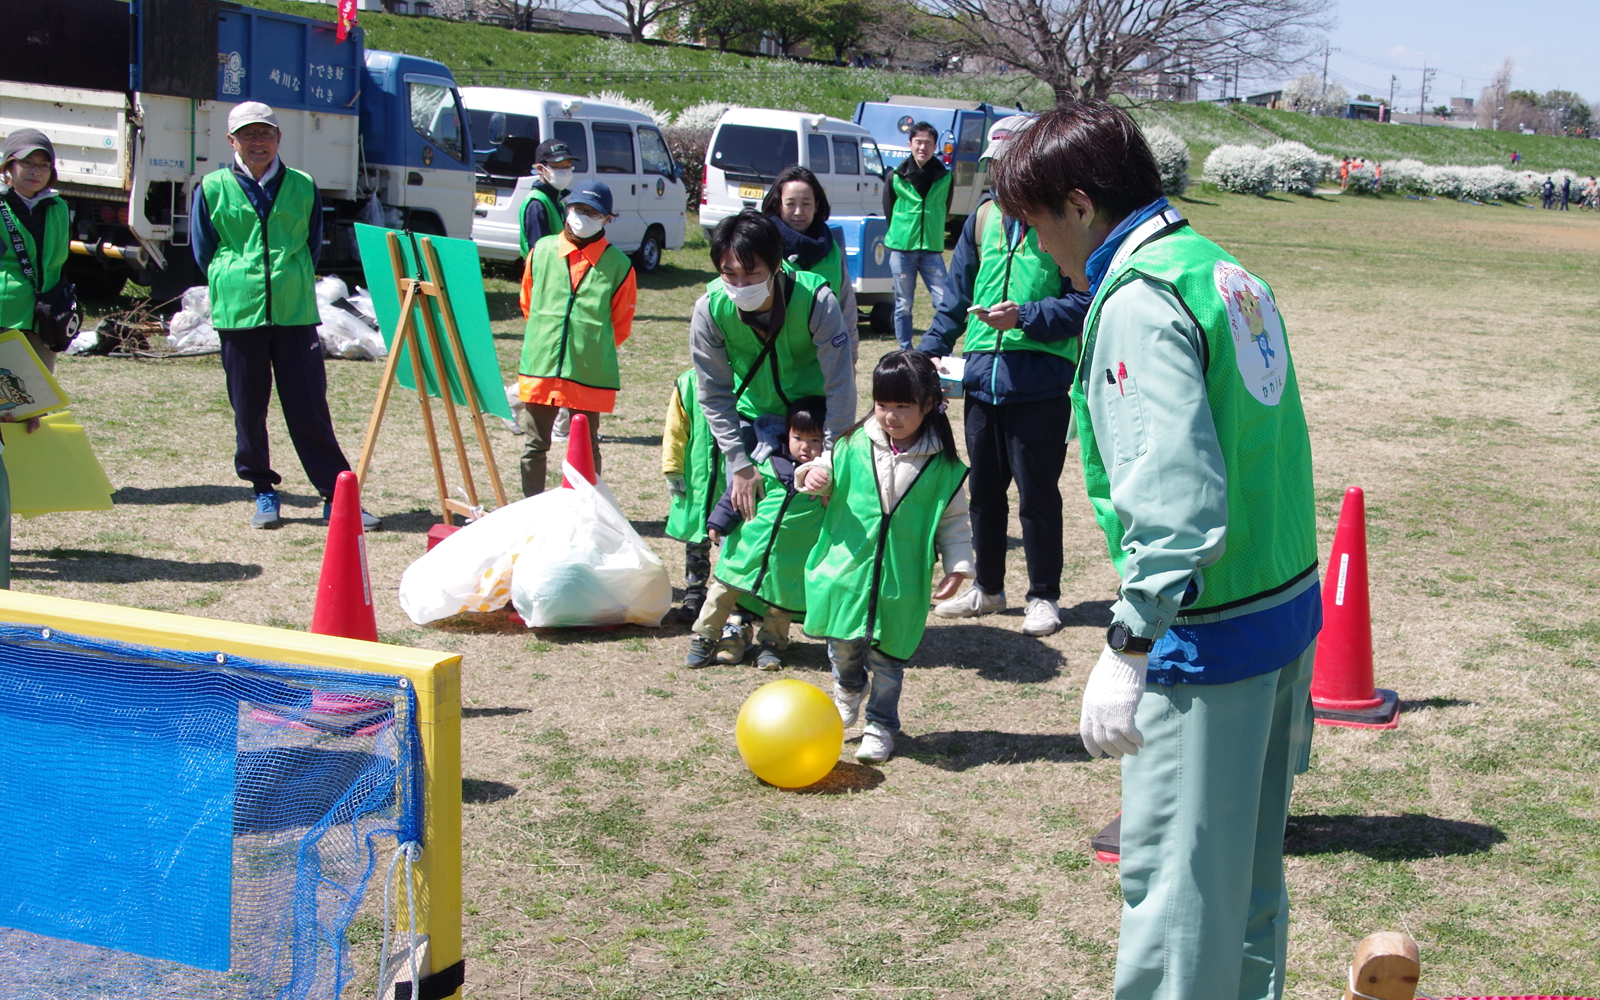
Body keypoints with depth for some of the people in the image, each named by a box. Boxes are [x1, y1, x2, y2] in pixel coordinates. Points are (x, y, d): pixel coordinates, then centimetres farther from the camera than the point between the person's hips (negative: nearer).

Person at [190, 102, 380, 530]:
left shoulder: (303, 187, 8)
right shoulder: (212, 189, 5)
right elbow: (204, 253, 12)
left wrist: (291, 283, 10)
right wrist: (234, 286, 10)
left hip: (295, 312, 0)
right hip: (238, 313, 0)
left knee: (309, 408, -2)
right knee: (248, 410, 6)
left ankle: (336, 495, 2)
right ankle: (264, 493, 19)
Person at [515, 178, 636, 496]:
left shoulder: (618, 265, -5)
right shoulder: (542, 250, 3)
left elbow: (620, 326, 5)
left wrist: (592, 349, 8)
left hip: (589, 374, -2)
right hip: (539, 367, 2)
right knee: (533, 446, 10)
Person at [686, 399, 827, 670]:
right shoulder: (769, 463, -2)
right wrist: (719, 522, 4)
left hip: (789, 562, -1)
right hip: (749, 545, 2)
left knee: (782, 602, 11)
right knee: (724, 590, 8)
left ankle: (771, 642, 32)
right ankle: (704, 637, 21)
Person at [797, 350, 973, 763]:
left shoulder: (943, 466, -5)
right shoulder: (854, 445, -1)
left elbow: (954, 521, 1)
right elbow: (828, 473, 14)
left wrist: (958, 566, -6)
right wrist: (814, 476, -9)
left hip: (901, 581, -2)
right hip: (848, 568, 2)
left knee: (887, 659, 6)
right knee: (844, 646, 9)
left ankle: (881, 724, 25)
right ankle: (849, 687, 42)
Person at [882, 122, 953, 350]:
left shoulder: (944, 177, 2)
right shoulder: (896, 177, 0)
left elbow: (944, 210, 13)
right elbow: (888, 212, 9)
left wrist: (932, 235, 10)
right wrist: (899, 236, 11)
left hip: (932, 249, 1)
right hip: (901, 249, -1)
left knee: (944, 301, -8)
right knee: (903, 304, 4)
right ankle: (905, 351, 14)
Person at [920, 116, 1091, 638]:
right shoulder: (982, 219, 12)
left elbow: (1083, 302, -9)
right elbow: (956, 301, 17)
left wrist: (1027, 317, -21)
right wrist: (926, 357, 9)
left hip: (1041, 384, -6)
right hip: (982, 379, 6)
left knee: (1037, 494, 3)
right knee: (984, 489, 15)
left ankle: (1044, 596, 17)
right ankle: (987, 588, 30)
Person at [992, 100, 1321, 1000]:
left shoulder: (1138, 301, -17)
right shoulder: (1227, 271, 11)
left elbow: (1175, 494, -27)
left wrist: (1130, 646, -26)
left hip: (1209, 632, -9)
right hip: (1291, 604, 10)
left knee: (1175, 874, 0)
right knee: (1251, 859, 22)